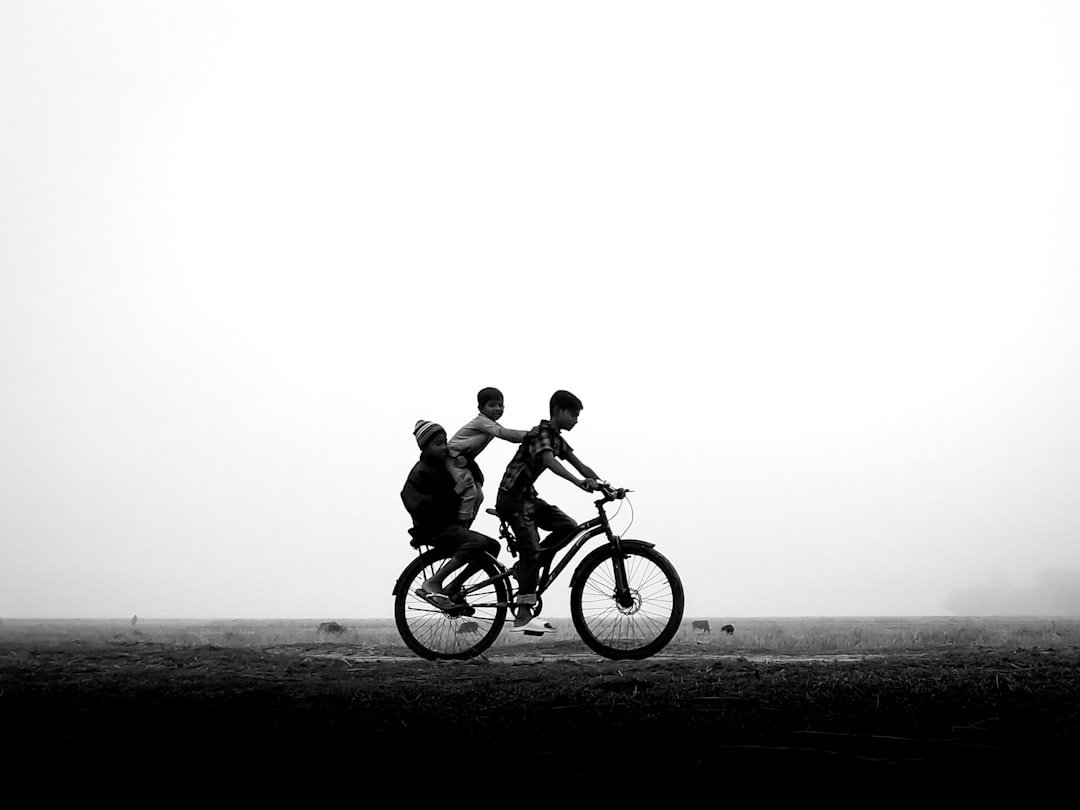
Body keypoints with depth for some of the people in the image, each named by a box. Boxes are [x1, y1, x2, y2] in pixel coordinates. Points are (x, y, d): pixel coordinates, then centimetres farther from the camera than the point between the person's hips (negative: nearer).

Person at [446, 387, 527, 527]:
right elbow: (504, 434, -32)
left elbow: (510, 435, 0)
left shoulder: (493, 425, 8)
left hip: (466, 458, 10)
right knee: (470, 491, -21)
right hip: (453, 458, -10)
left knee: (478, 495, 5)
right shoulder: (482, 421, -21)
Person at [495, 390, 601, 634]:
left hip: (528, 497, 9)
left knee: (568, 526, -3)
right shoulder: (540, 433, -16)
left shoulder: (556, 439, 13)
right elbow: (549, 461, -34)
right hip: (512, 497, -9)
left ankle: (528, 566, 6)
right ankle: (523, 616, -20)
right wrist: (579, 482, -46)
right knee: (531, 550, -17)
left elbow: (581, 466, 8)